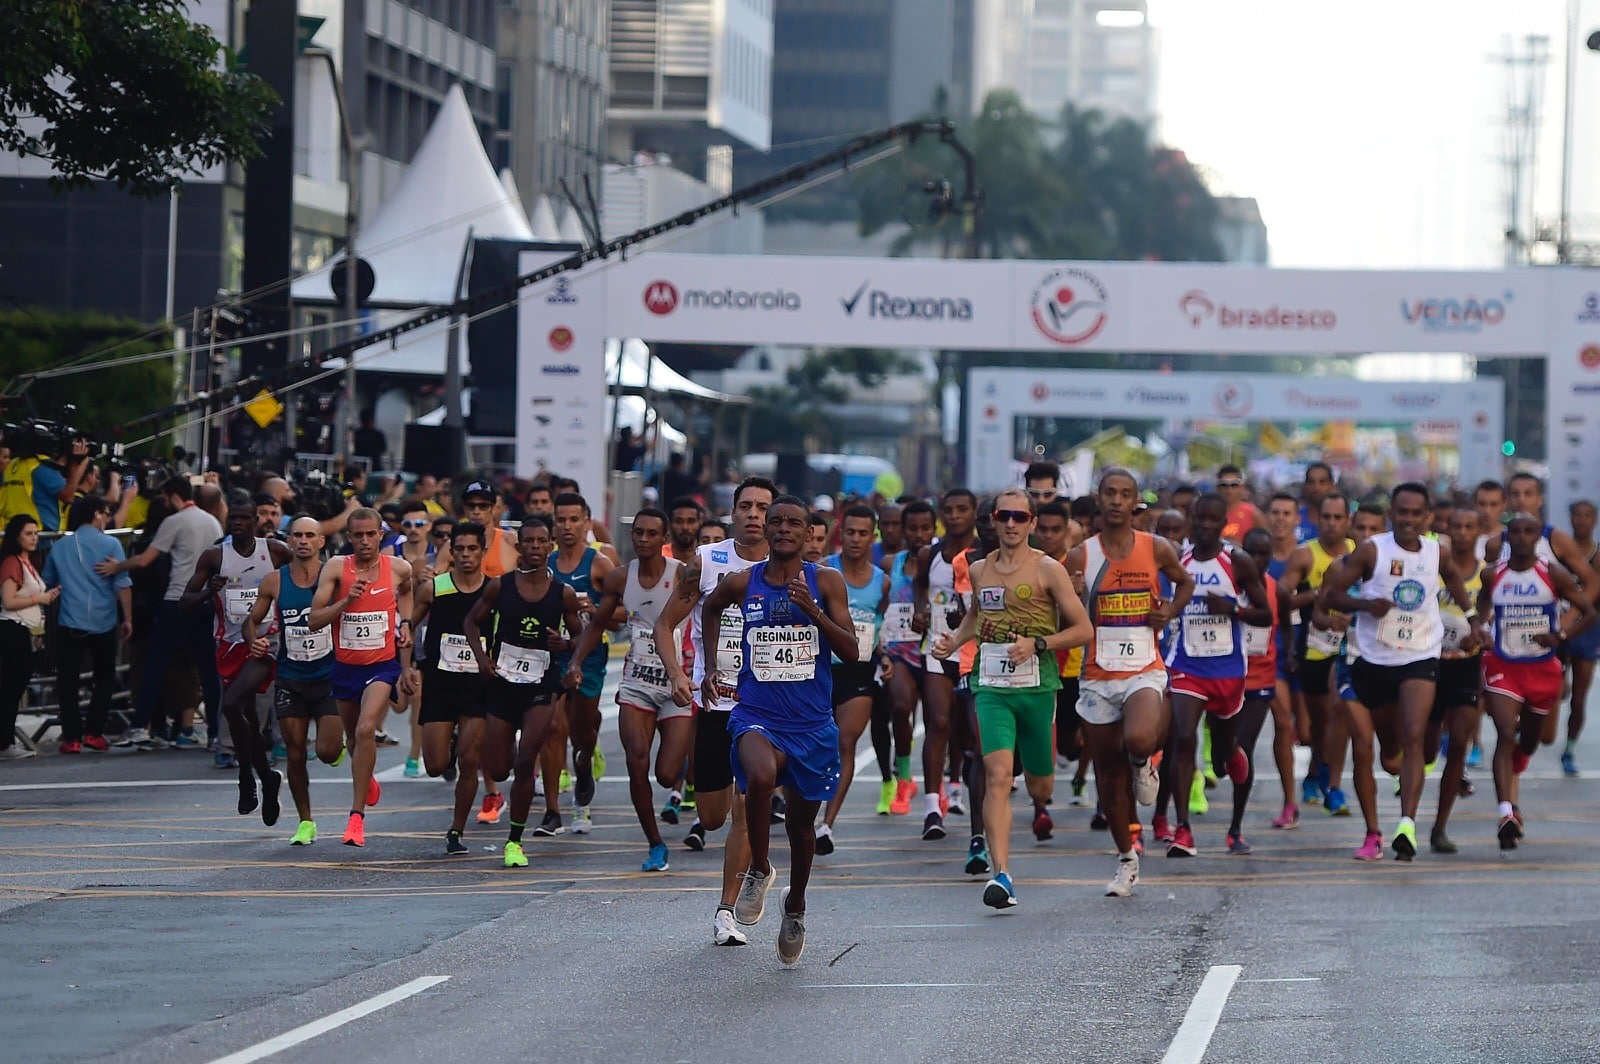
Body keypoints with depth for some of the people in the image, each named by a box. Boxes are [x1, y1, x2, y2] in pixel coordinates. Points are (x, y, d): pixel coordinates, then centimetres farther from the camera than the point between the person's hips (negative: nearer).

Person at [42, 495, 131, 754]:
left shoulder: (60, 548, 7)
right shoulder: (110, 545, -3)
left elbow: (47, 584, 17)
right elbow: (123, 585, -7)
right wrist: (127, 619, 0)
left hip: (69, 625, 1)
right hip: (103, 624, -1)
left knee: (68, 683, 5)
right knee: (104, 679, 14)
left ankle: (72, 737, -1)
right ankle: (94, 732, 7)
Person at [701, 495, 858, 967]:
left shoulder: (826, 582, -3)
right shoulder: (742, 583, -1)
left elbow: (852, 652, -9)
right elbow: (711, 607, 23)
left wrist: (813, 611, -22)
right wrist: (712, 664, 14)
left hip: (812, 723, 1)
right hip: (757, 714, -1)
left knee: (801, 821, 13)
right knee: (761, 775, -34)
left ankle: (795, 906, 40)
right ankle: (758, 870, -10)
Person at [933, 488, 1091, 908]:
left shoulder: (1047, 570, -3)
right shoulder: (979, 570, 10)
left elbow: (1083, 629, -3)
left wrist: (1037, 644, -15)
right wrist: (954, 641, 10)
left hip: (1037, 687, -2)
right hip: (992, 688, 2)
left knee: (1039, 788, 9)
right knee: (998, 774, -18)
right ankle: (1001, 875, -23)